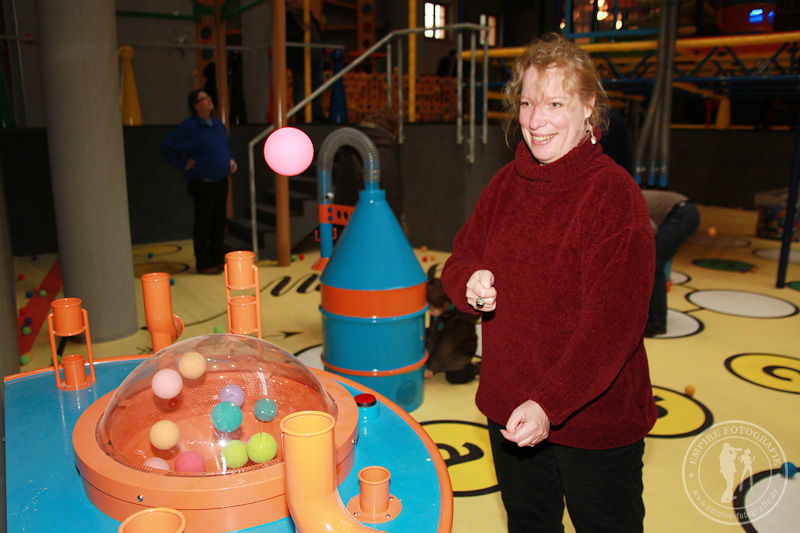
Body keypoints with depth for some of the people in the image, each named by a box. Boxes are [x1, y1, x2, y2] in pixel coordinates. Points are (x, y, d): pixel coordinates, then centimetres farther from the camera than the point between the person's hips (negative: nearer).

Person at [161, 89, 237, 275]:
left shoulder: (218, 124, 12)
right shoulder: (188, 127, -11)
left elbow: (227, 146, 28)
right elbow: (166, 146, -8)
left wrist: (232, 160, 10)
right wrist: (183, 165, -10)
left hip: (221, 180, 7)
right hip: (202, 182, -7)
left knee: (219, 221, 11)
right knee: (203, 223, -1)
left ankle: (218, 259, 22)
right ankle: (203, 264, 7)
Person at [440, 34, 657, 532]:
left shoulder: (614, 193, -18)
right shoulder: (506, 184, 2)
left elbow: (613, 322, -24)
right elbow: (462, 255, 11)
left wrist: (549, 404, -31)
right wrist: (471, 283, -14)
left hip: (597, 421, -5)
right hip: (509, 410, 6)